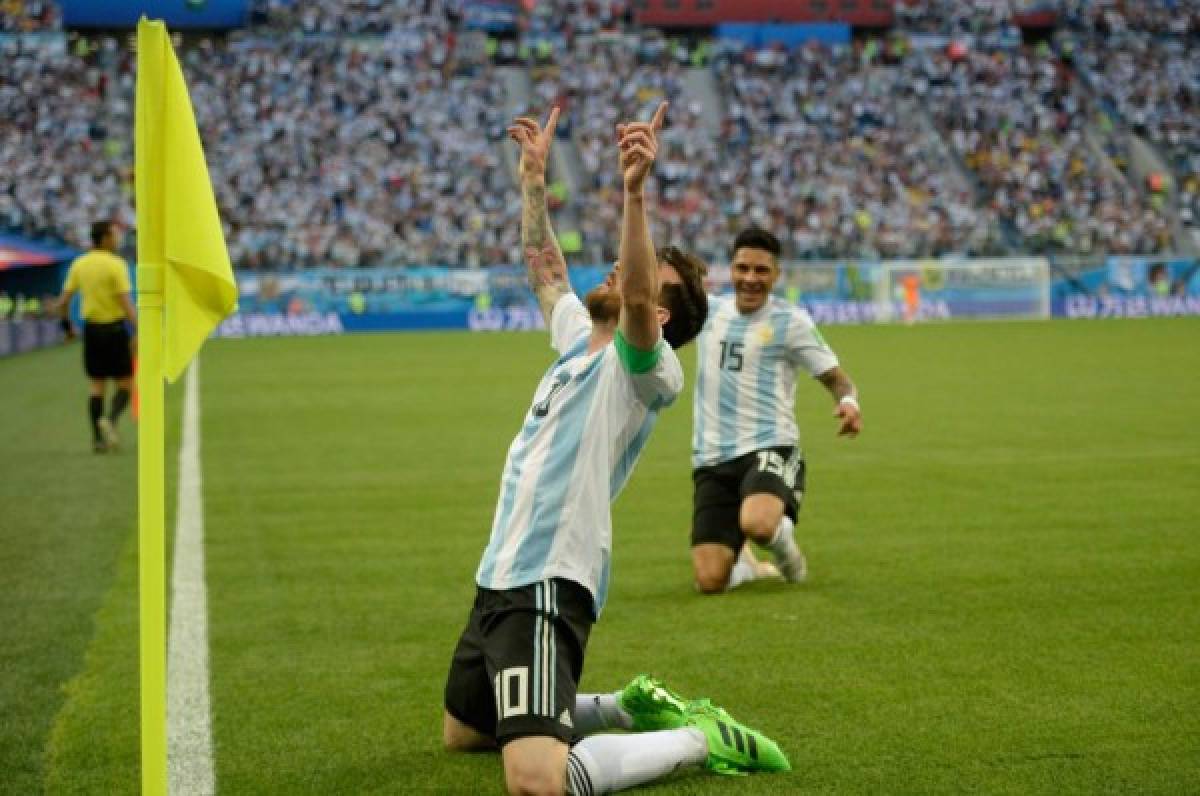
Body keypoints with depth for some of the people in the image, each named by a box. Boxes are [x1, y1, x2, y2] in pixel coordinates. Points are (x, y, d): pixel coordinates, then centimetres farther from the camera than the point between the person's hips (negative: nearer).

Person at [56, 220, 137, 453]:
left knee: (96, 385, 10)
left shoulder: (79, 264, 5)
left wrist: (66, 324, 21)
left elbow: (63, 301, 6)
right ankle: (111, 420, -20)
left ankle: (98, 438, 6)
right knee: (125, 383, 5)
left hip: (91, 329, 5)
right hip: (115, 327, -5)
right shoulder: (116, 264, -11)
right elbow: (126, 303, -18)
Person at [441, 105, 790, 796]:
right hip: (500, 579, 10)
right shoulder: (579, 337, 14)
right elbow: (545, 266, 27)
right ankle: (634, 710, 30)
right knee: (464, 733, 26)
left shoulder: (648, 368, -11)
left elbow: (637, 301, -32)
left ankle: (702, 739, -6)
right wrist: (534, 179, 23)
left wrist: (634, 193, -42)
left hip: (547, 584, -10)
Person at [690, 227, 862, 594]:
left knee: (757, 523, -38)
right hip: (711, 458, 4)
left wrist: (848, 402, -21)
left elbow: (836, 379, 2)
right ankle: (745, 564, 31)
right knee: (710, 581, -9)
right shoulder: (707, 310, 10)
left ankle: (783, 539, 2)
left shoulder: (791, 322, -1)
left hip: (769, 450, -3)